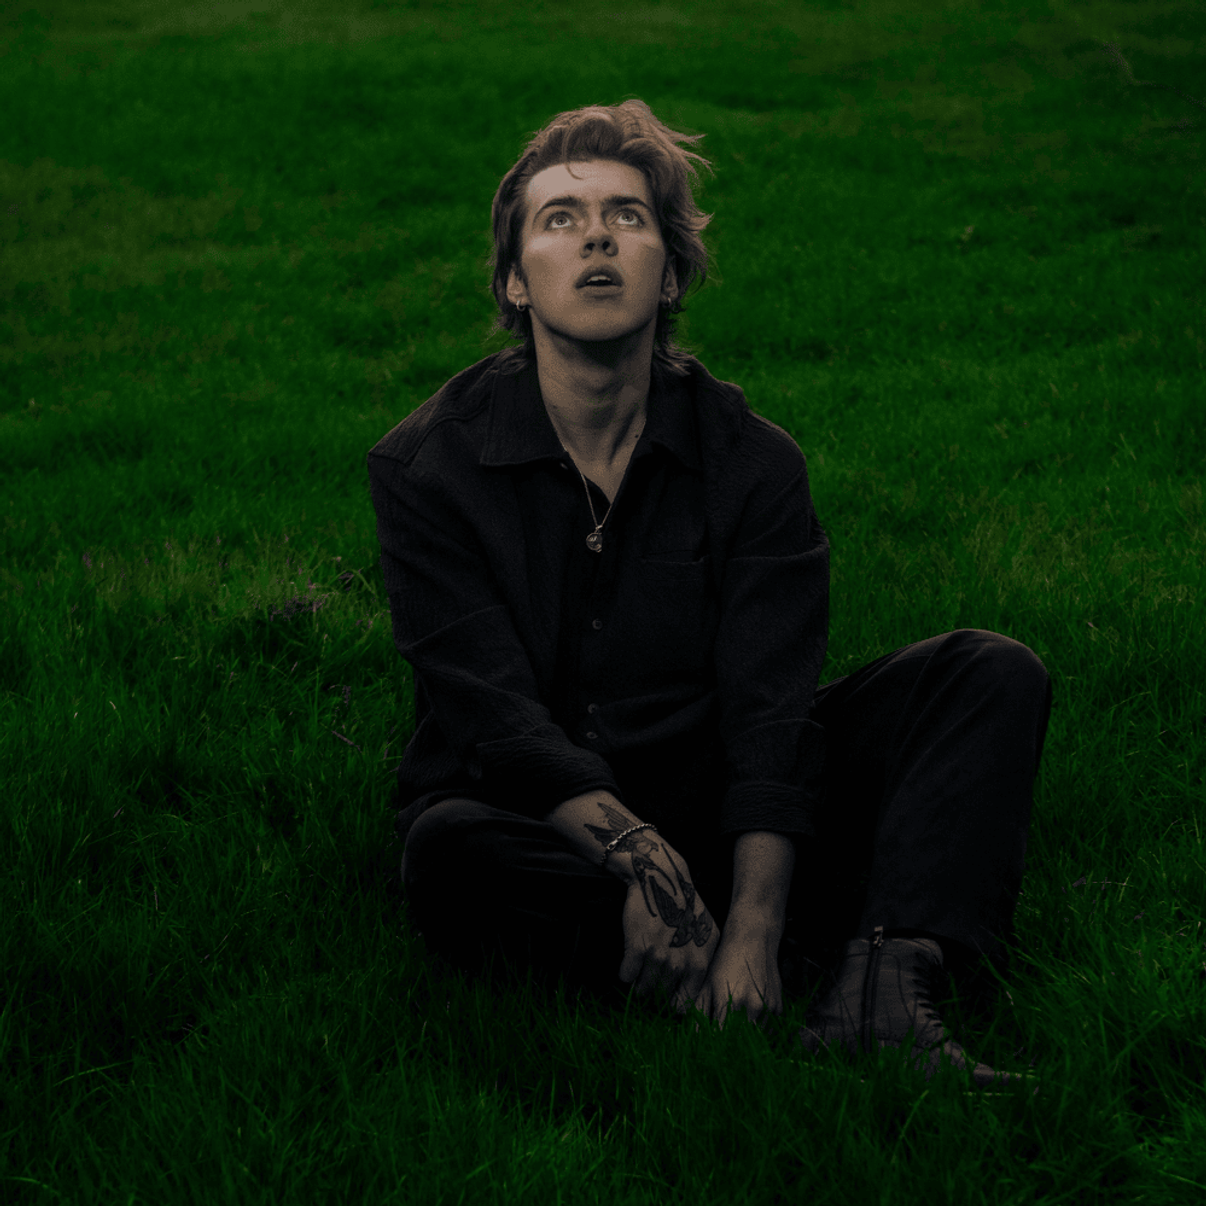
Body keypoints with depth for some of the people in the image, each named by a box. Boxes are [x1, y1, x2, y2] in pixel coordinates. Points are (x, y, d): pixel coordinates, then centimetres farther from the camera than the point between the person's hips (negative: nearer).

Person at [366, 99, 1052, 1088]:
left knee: (993, 674, -12)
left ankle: (880, 982, -36)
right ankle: (815, 959, -31)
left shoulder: (752, 461, -2)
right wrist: (629, 848, -35)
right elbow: (493, 710, -17)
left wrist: (753, 918, -29)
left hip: (710, 804, 3)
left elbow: (772, 711, -13)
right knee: (449, 852, -38)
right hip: (533, 819, -2)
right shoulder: (424, 466, -6)